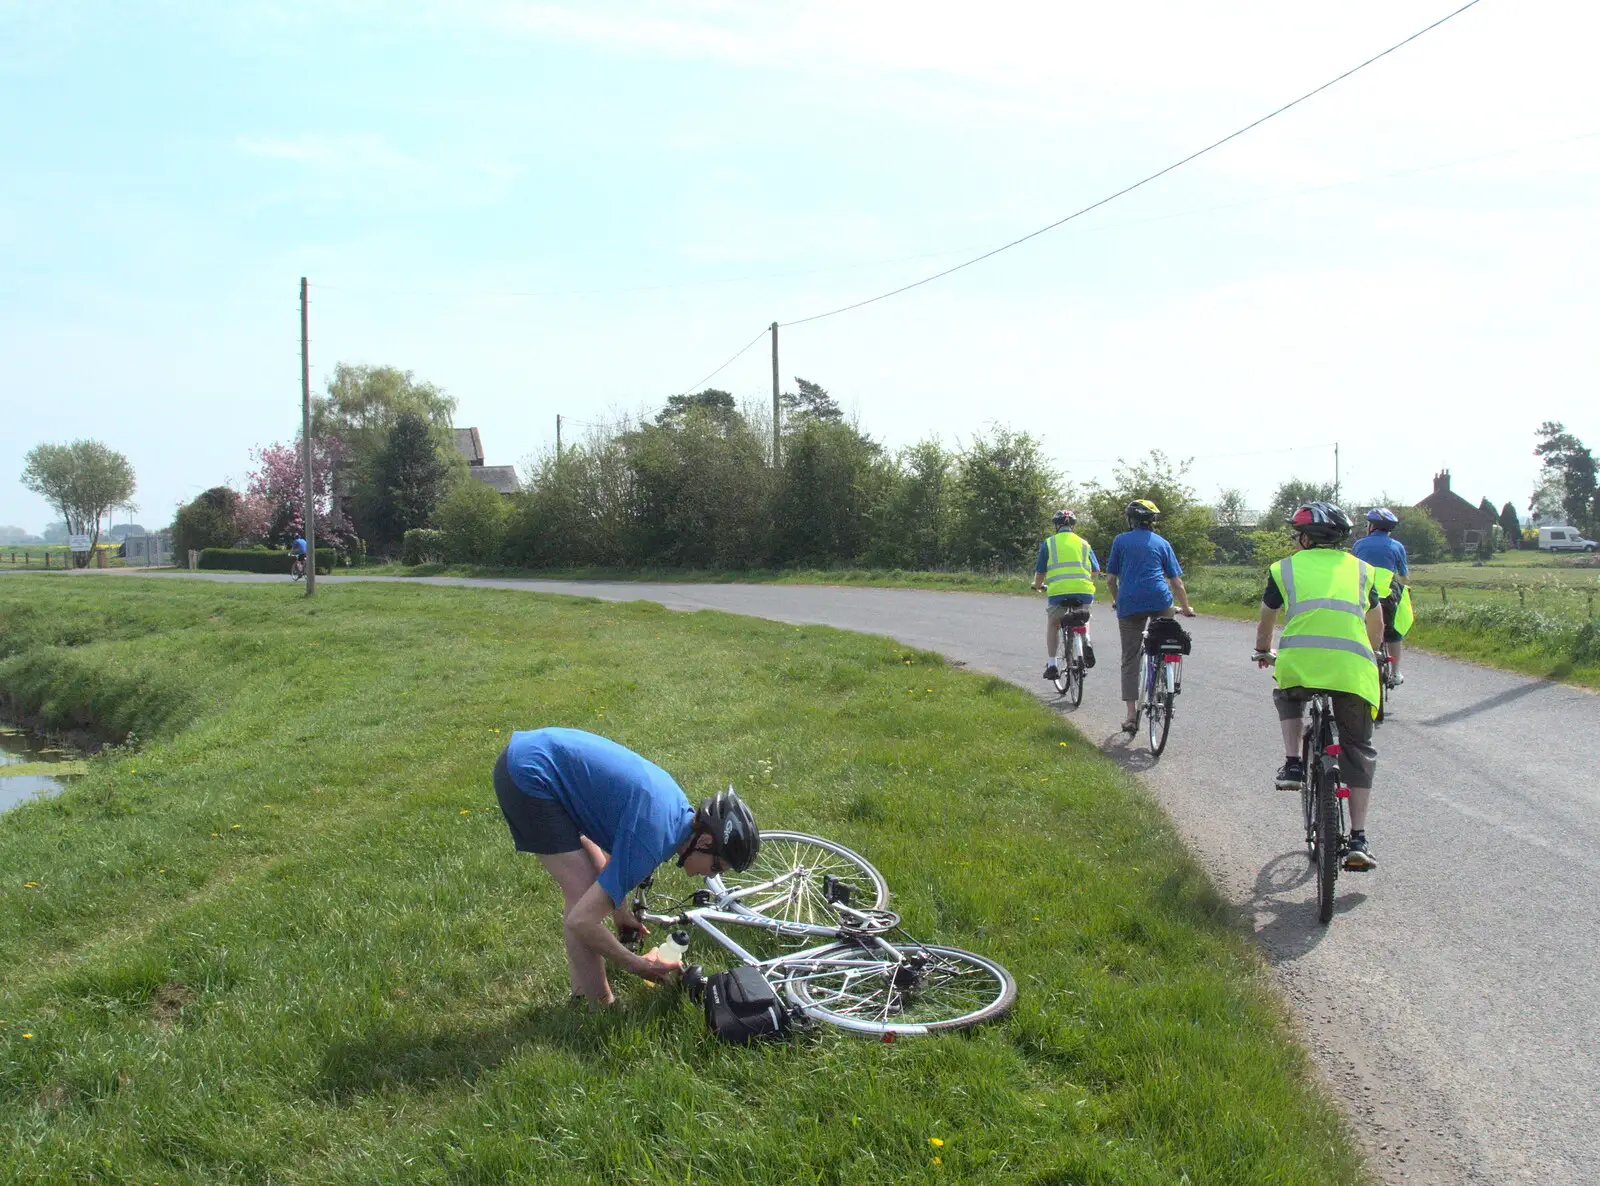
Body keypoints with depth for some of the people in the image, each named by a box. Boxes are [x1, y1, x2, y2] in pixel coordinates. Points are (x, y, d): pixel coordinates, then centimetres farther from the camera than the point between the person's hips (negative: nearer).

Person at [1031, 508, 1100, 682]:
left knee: (1053, 625, 22)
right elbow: (1095, 570, 24)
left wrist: (1037, 586, 33)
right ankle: (1085, 641, 6)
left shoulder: (1048, 543, 10)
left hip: (1058, 591, -2)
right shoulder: (1084, 543, 17)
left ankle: (1051, 665, 17)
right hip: (1085, 592, 2)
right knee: (1083, 617, 33)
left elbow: (1040, 572, 12)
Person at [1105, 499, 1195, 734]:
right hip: (1160, 601, 0)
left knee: (1130, 660, 4)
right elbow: (1176, 582, 12)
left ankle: (1130, 714, -1)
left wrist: (1117, 600, 26)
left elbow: (1110, 579, 8)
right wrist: (1186, 608, 25)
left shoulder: (1120, 541, 10)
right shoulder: (1162, 543, 14)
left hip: (1129, 604, 0)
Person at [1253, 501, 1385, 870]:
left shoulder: (1286, 568, 19)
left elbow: (1265, 623, 32)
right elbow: (1377, 629, 36)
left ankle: (1292, 764, 18)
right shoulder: (1362, 569, 24)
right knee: (1359, 751, 14)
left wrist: (1263, 652, 52)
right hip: (1353, 667, 1)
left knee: (1288, 698, 35)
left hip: (1299, 660, -1)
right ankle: (1358, 839, 9)